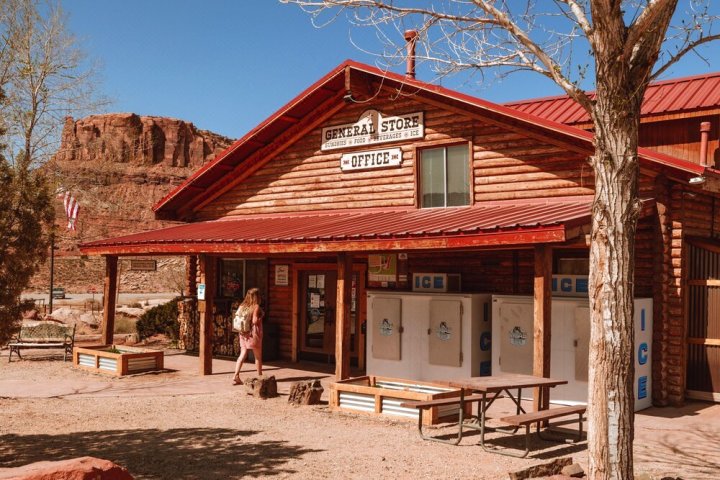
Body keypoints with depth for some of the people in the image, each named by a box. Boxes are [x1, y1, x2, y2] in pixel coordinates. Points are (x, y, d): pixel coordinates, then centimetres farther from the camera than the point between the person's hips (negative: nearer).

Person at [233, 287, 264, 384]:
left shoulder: (241, 306, 5)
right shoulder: (256, 307, -12)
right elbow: (255, 321, -21)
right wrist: (261, 316, -4)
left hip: (243, 334, 5)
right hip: (253, 333, -5)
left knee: (242, 354, 7)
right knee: (258, 356, 11)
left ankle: (236, 376, -3)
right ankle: (260, 376, 22)